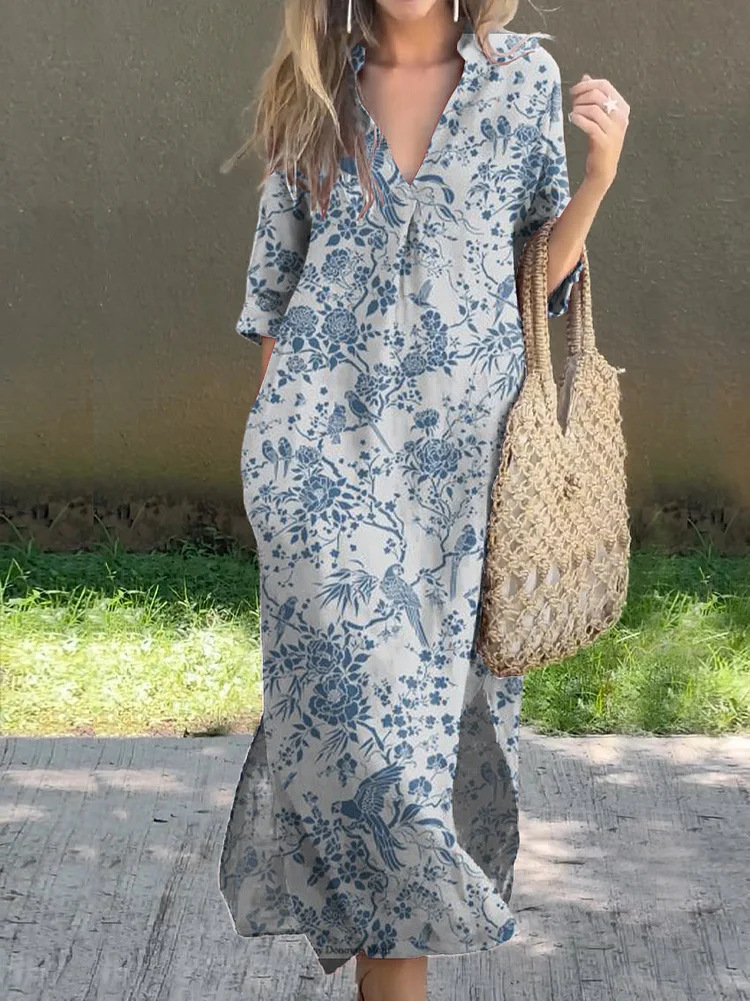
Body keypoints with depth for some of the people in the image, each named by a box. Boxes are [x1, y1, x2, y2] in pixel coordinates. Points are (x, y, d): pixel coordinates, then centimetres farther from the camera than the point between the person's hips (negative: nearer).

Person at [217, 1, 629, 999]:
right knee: (368, 691, -9)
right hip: (327, 434, -1)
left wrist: (601, 168, -7)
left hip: (461, 443, 1)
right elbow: (276, 275, 12)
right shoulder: (317, 88, 7)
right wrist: (279, 416, 10)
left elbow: (543, 267, 8)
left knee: (439, 680, 5)